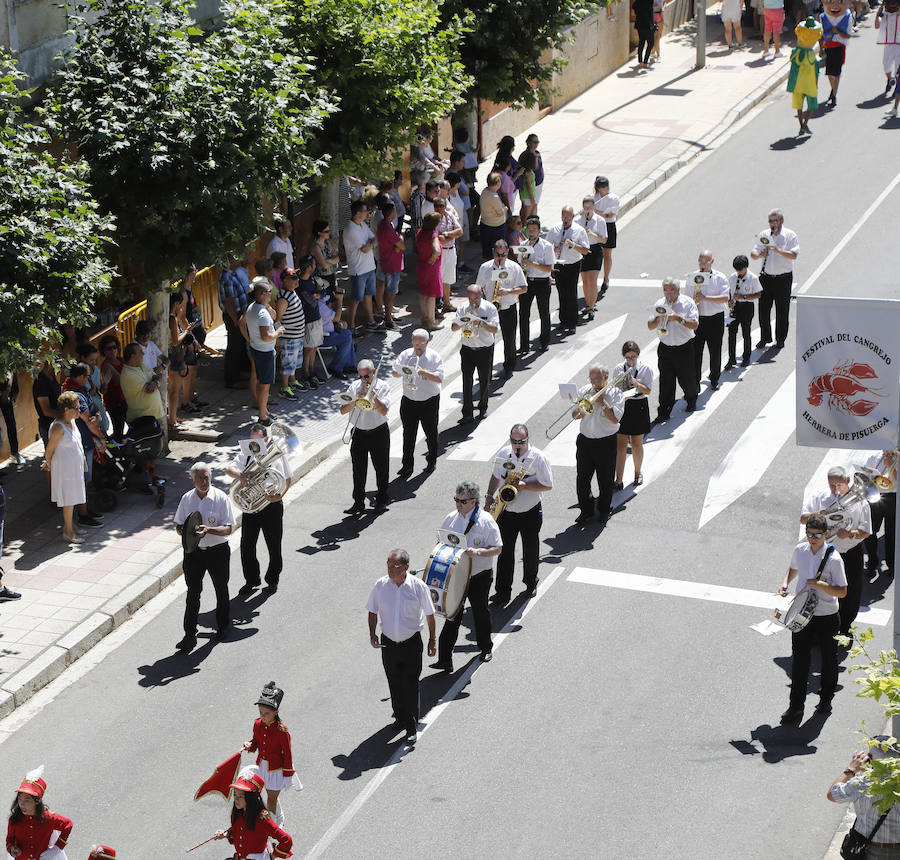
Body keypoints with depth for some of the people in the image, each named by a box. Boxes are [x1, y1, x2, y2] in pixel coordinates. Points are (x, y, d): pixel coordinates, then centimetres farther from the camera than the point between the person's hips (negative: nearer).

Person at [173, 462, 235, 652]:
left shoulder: (221, 498, -10)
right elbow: (179, 527, 8)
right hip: (193, 551, 2)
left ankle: (222, 626, 37)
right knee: (192, 593, -3)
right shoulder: (187, 499, 1)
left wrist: (208, 530, -28)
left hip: (217, 551, -2)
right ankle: (190, 635, -1)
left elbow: (228, 529, -11)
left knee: (221, 590, 16)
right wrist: (188, 531, -16)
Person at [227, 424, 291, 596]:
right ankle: (251, 580, 25)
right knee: (247, 546, 7)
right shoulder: (246, 454, 1)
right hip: (250, 507, 2)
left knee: (274, 546, 8)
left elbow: (287, 479, 0)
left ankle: (272, 580, 26)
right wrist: (239, 475, -38)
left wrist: (279, 495, -18)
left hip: (271, 506, -2)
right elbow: (230, 468, -14)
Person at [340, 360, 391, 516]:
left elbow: (384, 411, -17)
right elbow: (343, 410, 0)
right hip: (359, 432, 2)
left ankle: (382, 498, 24)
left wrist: (373, 394, -21)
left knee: (381, 467, 8)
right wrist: (355, 400, -15)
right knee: (358, 469, 1)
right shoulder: (355, 386, 3)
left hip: (378, 432, -2)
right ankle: (358, 502, 5)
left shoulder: (383, 387, -5)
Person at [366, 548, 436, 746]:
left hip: (411, 643, -3)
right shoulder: (381, 585, -6)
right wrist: (372, 634, -4)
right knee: (394, 684, 15)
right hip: (388, 643, 3)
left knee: (410, 686, -2)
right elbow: (373, 611, 8)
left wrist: (432, 640, 3)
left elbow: (429, 614, 0)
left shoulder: (419, 587, -12)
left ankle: (412, 729, 8)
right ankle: (400, 717, 36)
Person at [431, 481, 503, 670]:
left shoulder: (486, 521, -11)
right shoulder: (451, 518, 1)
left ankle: (486, 648, 41)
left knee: (480, 612, 17)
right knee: (452, 614, -1)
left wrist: (477, 552, -26)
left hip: (479, 576, -2)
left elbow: (497, 549, -10)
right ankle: (445, 659, -1)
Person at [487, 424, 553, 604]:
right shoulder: (504, 453, -1)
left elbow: (548, 486, -13)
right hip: (506, 512, 2)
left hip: (530, 513, -2)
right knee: (505, 551, 1)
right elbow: (496, 476, 16)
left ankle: (531, 583, 35)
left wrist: (524, 485, -24)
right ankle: (503, 591, 6)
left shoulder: (538, 458, -14)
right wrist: (489, 496, 4)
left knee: (530, 550, 13)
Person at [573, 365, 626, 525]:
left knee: (605, 480, 8)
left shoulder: (616, 393, -5)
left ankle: (604, 509, 27)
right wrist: (583, 410, -16)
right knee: (582, 479, 3)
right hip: (585, 440, 3)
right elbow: (575, 415, 3)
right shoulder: (584, 391, 6)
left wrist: (602, 402, -18)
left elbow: (615, 419, -16)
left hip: (606, 443, -3)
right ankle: (586, 510, 18)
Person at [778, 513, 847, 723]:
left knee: (829, 659, 15)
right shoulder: (800, 550, -3)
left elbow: (842, 591, -13)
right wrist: (785, 582, 0)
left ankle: (826, 699, 37)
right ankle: (795, 707, 9)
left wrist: (821, 585, -27)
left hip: (827, 617, -3)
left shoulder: (833, 558, -17)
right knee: (799, 661, 3)